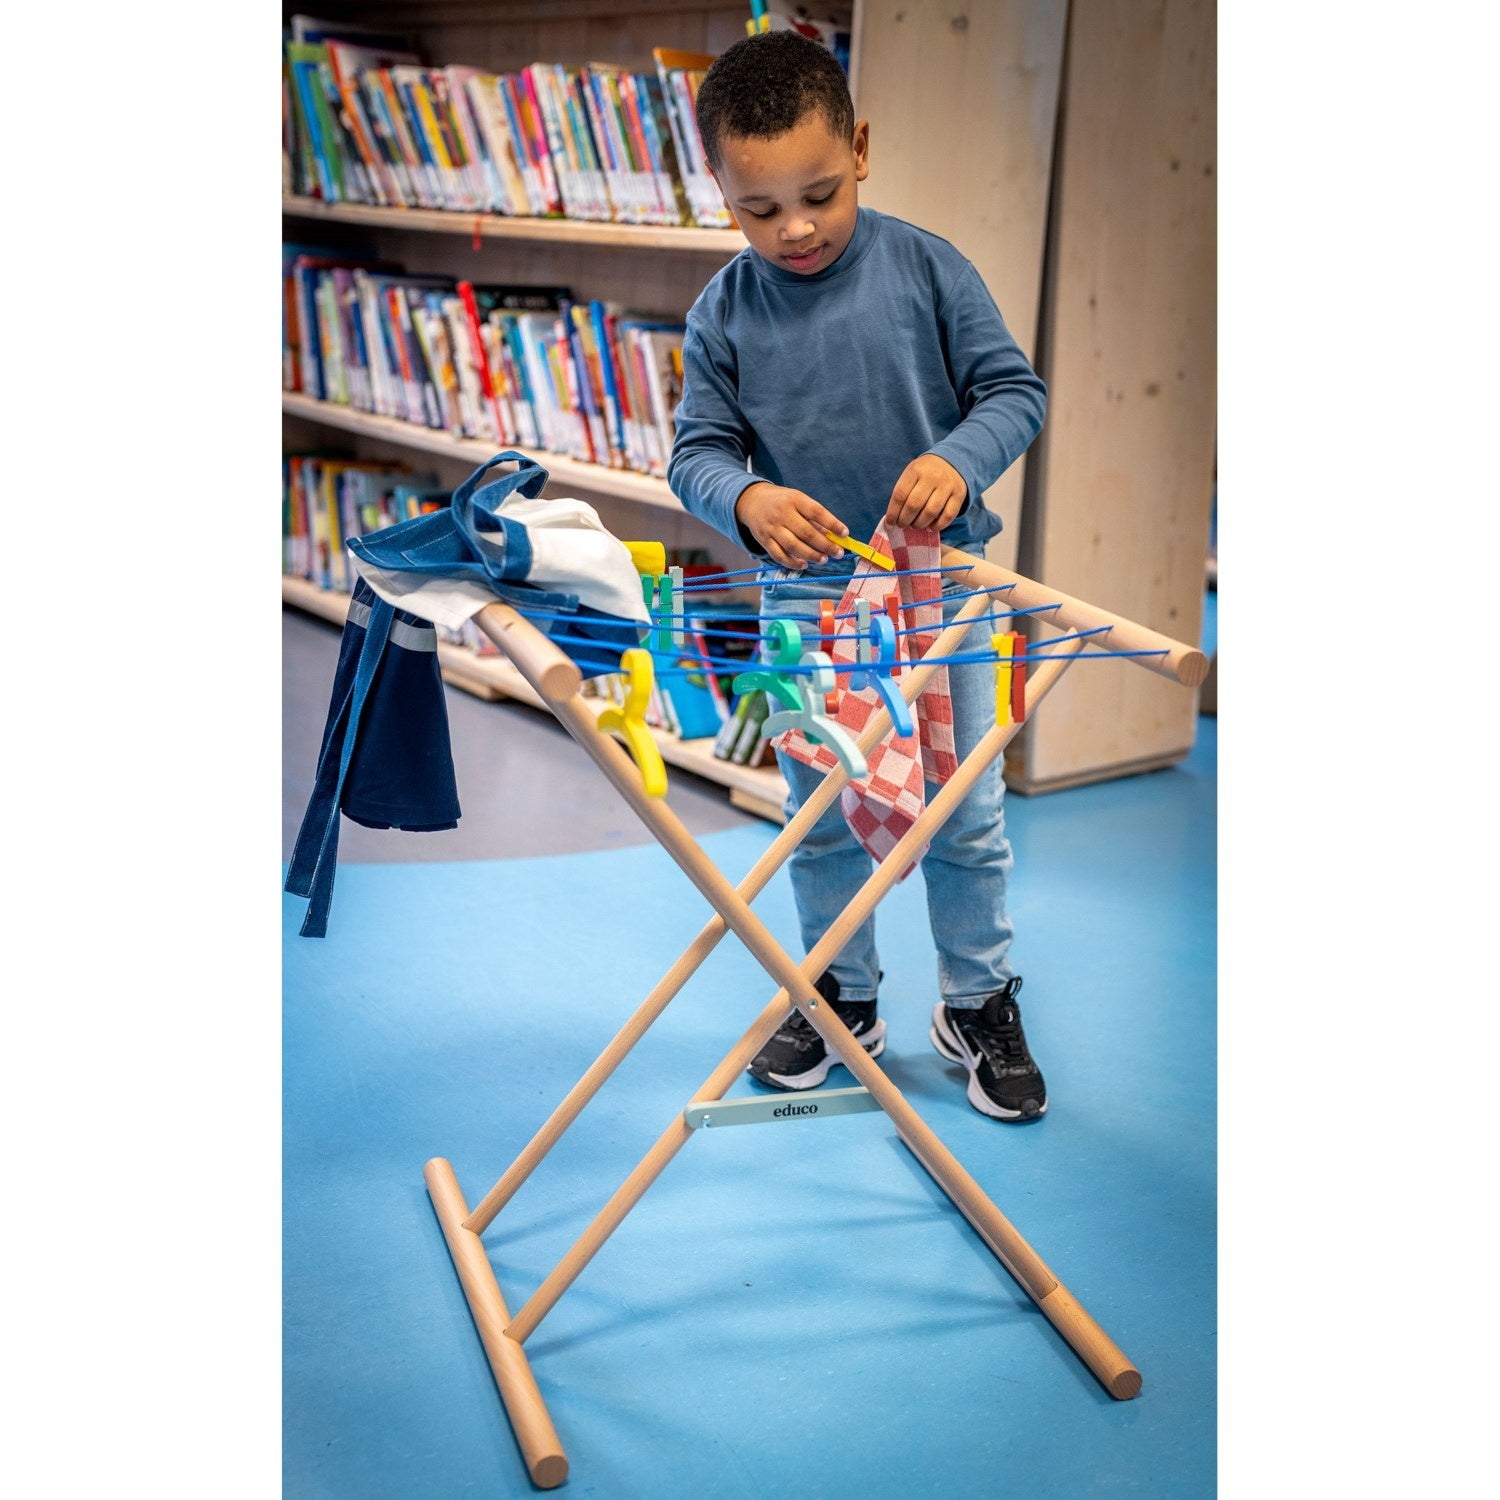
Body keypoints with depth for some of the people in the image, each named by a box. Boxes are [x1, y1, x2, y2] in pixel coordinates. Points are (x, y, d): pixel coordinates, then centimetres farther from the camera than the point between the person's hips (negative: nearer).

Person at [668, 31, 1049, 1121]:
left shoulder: (926, 267, -9)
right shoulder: (723, 314, -5)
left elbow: (1015, 389, -5)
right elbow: (698, 450, -3)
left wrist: (958, 459, -26)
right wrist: (747, 499, -26)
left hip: (939, 581, -1)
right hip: (804, 595, 1)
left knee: (966, 813, 7)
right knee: (822, 815, 13)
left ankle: (980, 1004, 27)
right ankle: (843, 1000, 33)